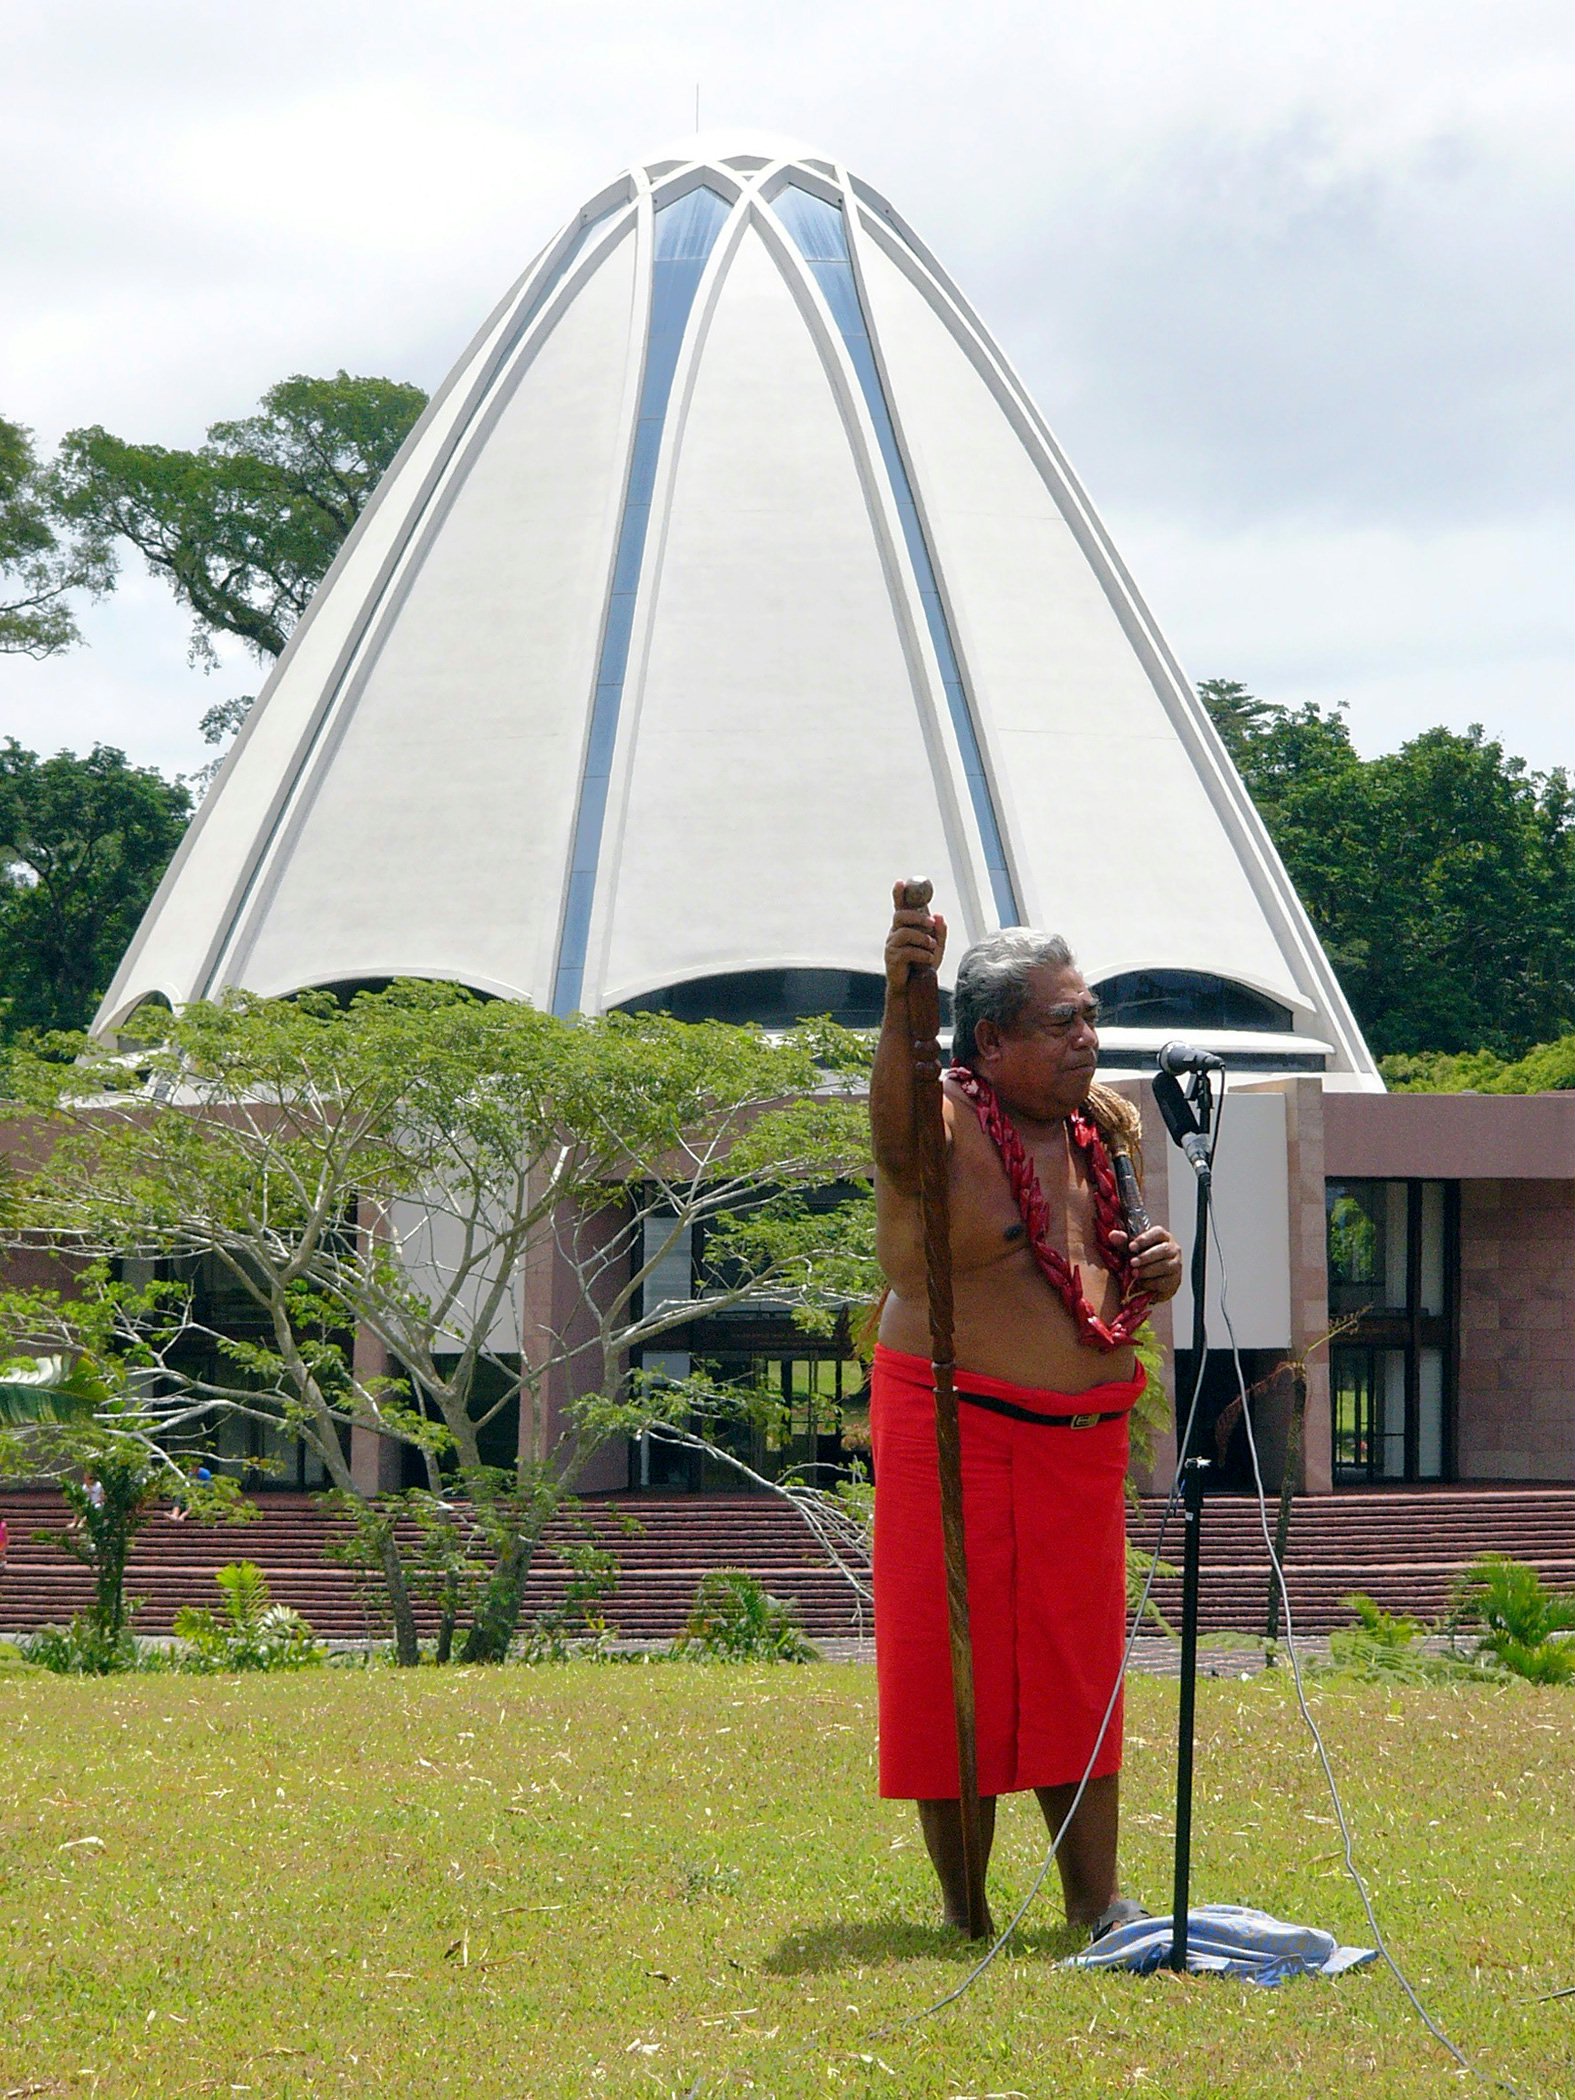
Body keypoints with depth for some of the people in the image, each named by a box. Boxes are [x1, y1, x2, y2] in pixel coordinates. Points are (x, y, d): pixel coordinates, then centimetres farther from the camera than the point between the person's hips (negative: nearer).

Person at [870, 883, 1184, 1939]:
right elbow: (897, 1130, -37)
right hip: (954, 1427, -6)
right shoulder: (950, 1124, -11)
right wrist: (902, 1003, -55)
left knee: (1079, 1666, 9)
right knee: (954, 1660, -1)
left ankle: (1097, 1898, 16)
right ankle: (963, 1909, 8)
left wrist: (1156, 1274, -1)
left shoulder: (1109, 1127, 11)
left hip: (1083, 1436, 6)